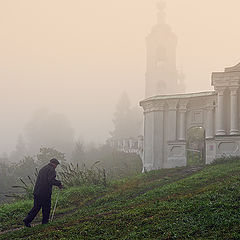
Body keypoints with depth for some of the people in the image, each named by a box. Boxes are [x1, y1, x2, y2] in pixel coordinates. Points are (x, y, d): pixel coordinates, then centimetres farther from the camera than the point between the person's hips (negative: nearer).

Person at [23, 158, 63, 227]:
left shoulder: (42, 169, 17)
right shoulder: (52, 170, -8)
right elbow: (51, 180, -22)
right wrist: (59, 184, -9)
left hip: (37, 192, 7)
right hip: (45, 193, -7)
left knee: (36, 207, 11)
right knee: (46, 208, 9)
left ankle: (27, 220, 3)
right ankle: (45, 221, 18)